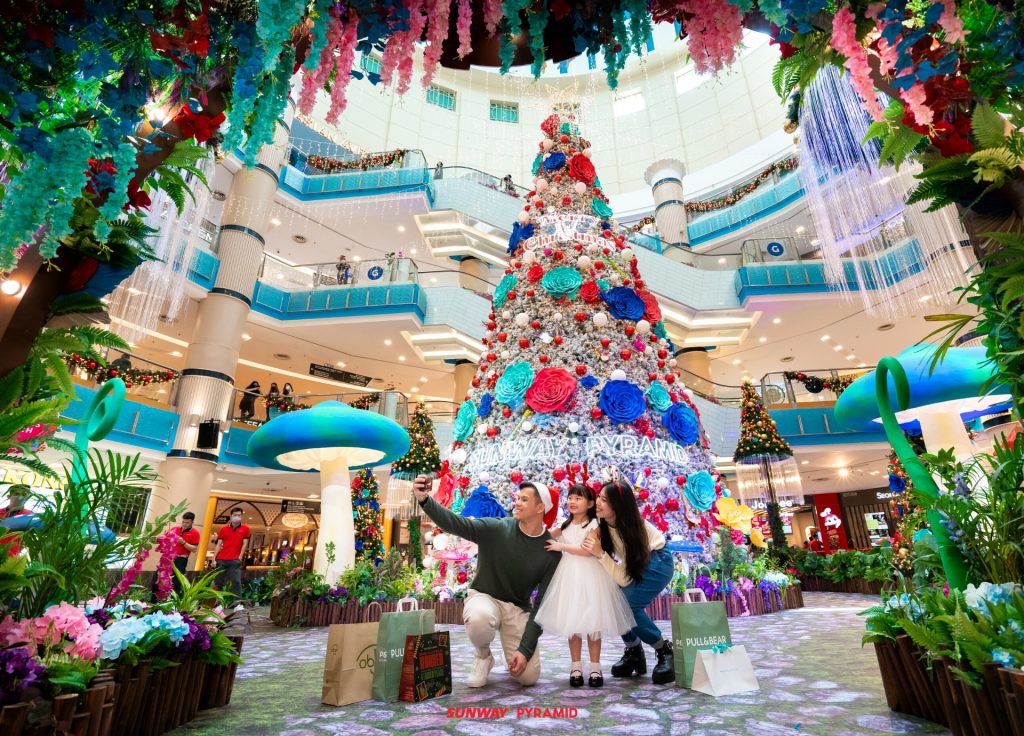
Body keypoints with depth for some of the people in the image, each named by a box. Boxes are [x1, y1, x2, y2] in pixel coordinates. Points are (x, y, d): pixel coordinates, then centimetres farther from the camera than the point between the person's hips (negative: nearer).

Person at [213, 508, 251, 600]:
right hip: (221, 559, 3)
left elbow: (244, 544, 3)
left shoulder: (245, 529, 4)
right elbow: (219, 544, 8)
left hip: (235, 560, -3)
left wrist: (240, 557, -6)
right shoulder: (223, 529, 9)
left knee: (236, 581, -7)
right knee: (218, 582, 8)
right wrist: (214, 558, 0)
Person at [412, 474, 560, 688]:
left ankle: (515, 652, 22)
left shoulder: (551, 551, -11)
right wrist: (424, 500, -46)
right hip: (484, 597, -1)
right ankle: (483, 656, -1)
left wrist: (525, 649, -16)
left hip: (518, 608, 1)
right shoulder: (496, 528, -15)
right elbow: (456, 524, -28)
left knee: (528, 676, -15)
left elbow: (543, 603, -9)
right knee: (479, 619, -37)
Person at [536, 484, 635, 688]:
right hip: (570, 576, 4)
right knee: (572, 623, 5)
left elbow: (588, 550, -17)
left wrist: (562, 547, -15)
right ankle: (576, 667, 15)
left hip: (589, 576, -4)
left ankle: (595, 667, 13)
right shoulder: (565, 525, 10)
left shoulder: (593, 524, -7)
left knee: (592, 622, 1)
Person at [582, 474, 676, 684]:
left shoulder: (630, 527, -33)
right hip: (636, 563, 7)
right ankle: (633, 652, 8)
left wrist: (599, 553, -41)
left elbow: (624, 578, -33)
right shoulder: (603, 523, -18)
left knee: (628, 604, -24)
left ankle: (665, 652, -1)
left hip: (658, 562, -7)